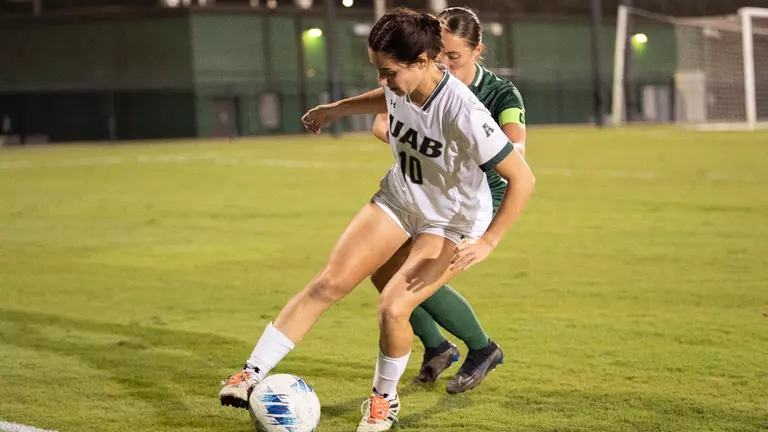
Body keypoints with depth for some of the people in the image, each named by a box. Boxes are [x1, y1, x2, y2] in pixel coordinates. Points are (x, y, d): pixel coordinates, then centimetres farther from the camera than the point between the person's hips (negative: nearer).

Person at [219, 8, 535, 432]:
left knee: (393, 308, -20)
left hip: (453, 222, -6)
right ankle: (252, 373, 0)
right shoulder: (401, 85, -15)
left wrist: (488, 242, -28)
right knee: (327, 284, -5)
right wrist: (337, 108, 16)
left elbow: (522, 179, -28)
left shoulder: (462, 113, -35)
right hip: (398, 200, 6)